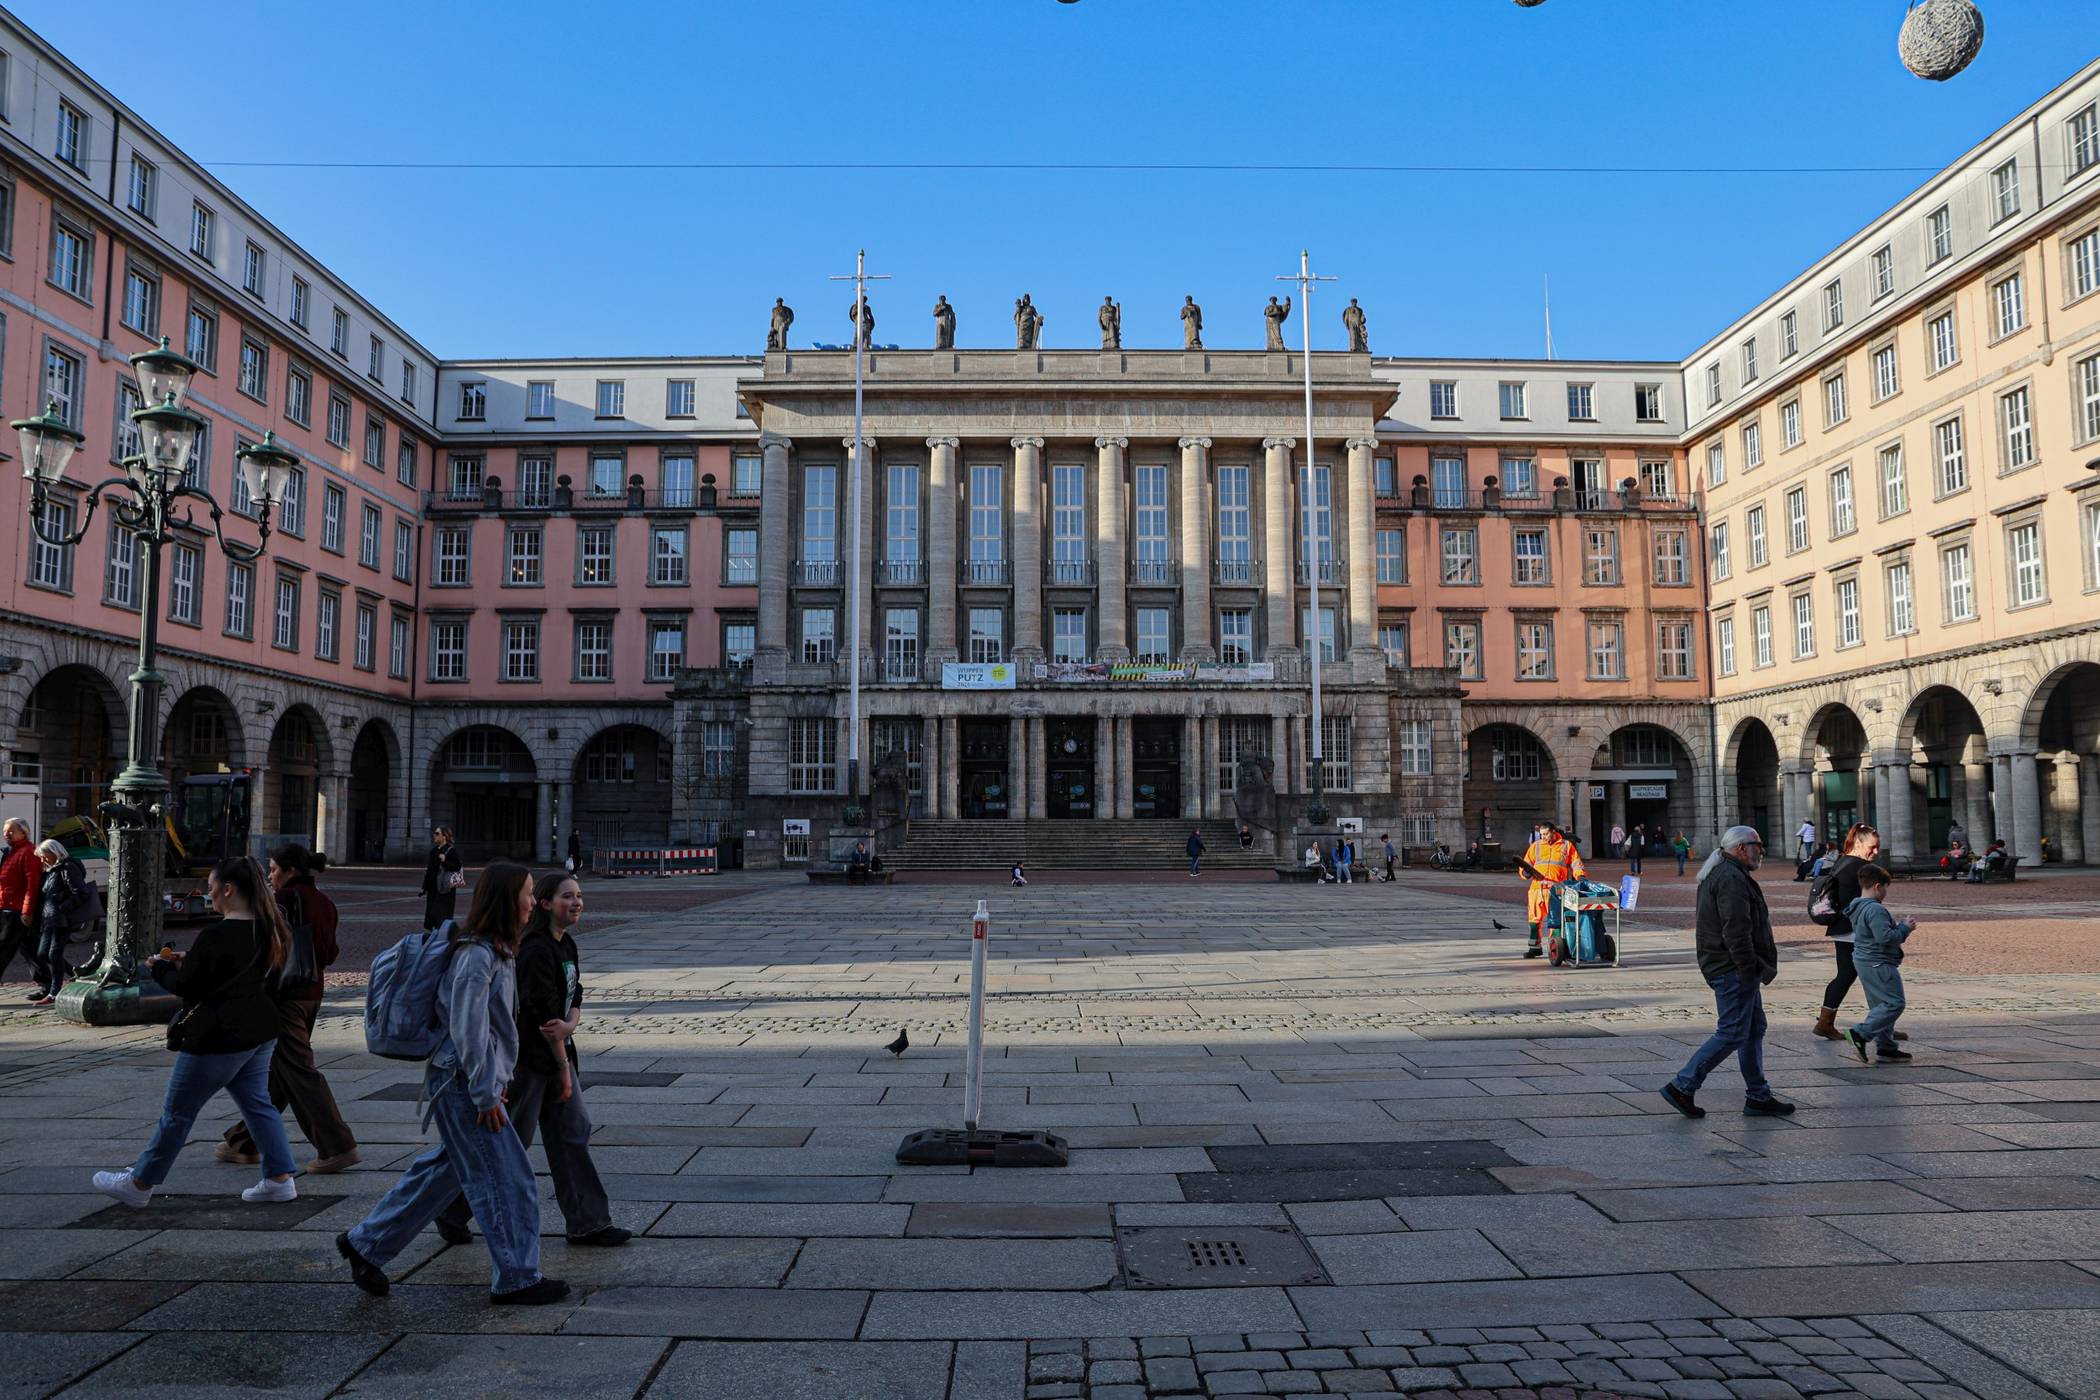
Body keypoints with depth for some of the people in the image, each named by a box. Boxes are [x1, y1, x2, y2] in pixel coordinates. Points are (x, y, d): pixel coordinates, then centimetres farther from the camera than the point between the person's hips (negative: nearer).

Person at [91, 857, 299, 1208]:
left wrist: (160, 968, 5)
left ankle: (139, 1185, 23)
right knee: (257, 1103, 14)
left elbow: (186, 987, -14)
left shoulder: (216, 936, -22)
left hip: (219, 1036, -8)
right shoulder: (263, 930, 4)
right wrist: (187, 963, 16)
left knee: (178, 1112, 8)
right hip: (259, 1030, 8)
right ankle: (280, 1179, 13)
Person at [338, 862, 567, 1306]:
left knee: (444, 1170, 20)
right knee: (506, 1177, -3)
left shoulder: (496, 950, 11)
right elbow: (468, 1031, -22)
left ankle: (364, 1243, 33)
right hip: (463, 1081, -10)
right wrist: (486, 1095, -18)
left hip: (477, 1078, 10)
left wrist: (496, 1080, 20)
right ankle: (516, 1278, 8)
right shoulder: (476, 955, -21)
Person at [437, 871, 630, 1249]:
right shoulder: (537, 950, -20)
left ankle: (587, 1224, 11)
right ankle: (451, 1213, 24)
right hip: (526, 1058, -9)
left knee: (573, 1132, 7)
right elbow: (545, 1015, -20)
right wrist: (565, 1067, -13)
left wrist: (570, 1024, -16)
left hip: (556, 1052, 9)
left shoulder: (567, 945, 9)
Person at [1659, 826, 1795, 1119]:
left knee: (1754, 1029, 16)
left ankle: (1758, 1095, 23)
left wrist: (1756, 969, 22)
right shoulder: (1731, 879, -18)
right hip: (1734, 970, -11)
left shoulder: (1722, 874, 18)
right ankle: (1682, 1086, -5)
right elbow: (1736, 933, -24)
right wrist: (1751, 970, -20)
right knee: (1731, 1034, -8)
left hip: (1736, 970, 11)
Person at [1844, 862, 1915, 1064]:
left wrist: (1899, 925, 16)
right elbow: (1885, 937, -26)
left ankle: (1886, 1047, 17)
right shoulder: (1875, 909, -19)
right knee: (1894, 1003, -8)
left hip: (1864, 962, 11)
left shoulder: (1858, 907, 14)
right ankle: (1860, 1034, -12)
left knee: (1881, 1005, 14)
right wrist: (1905, 928, -11)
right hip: (1878, 964, -11)